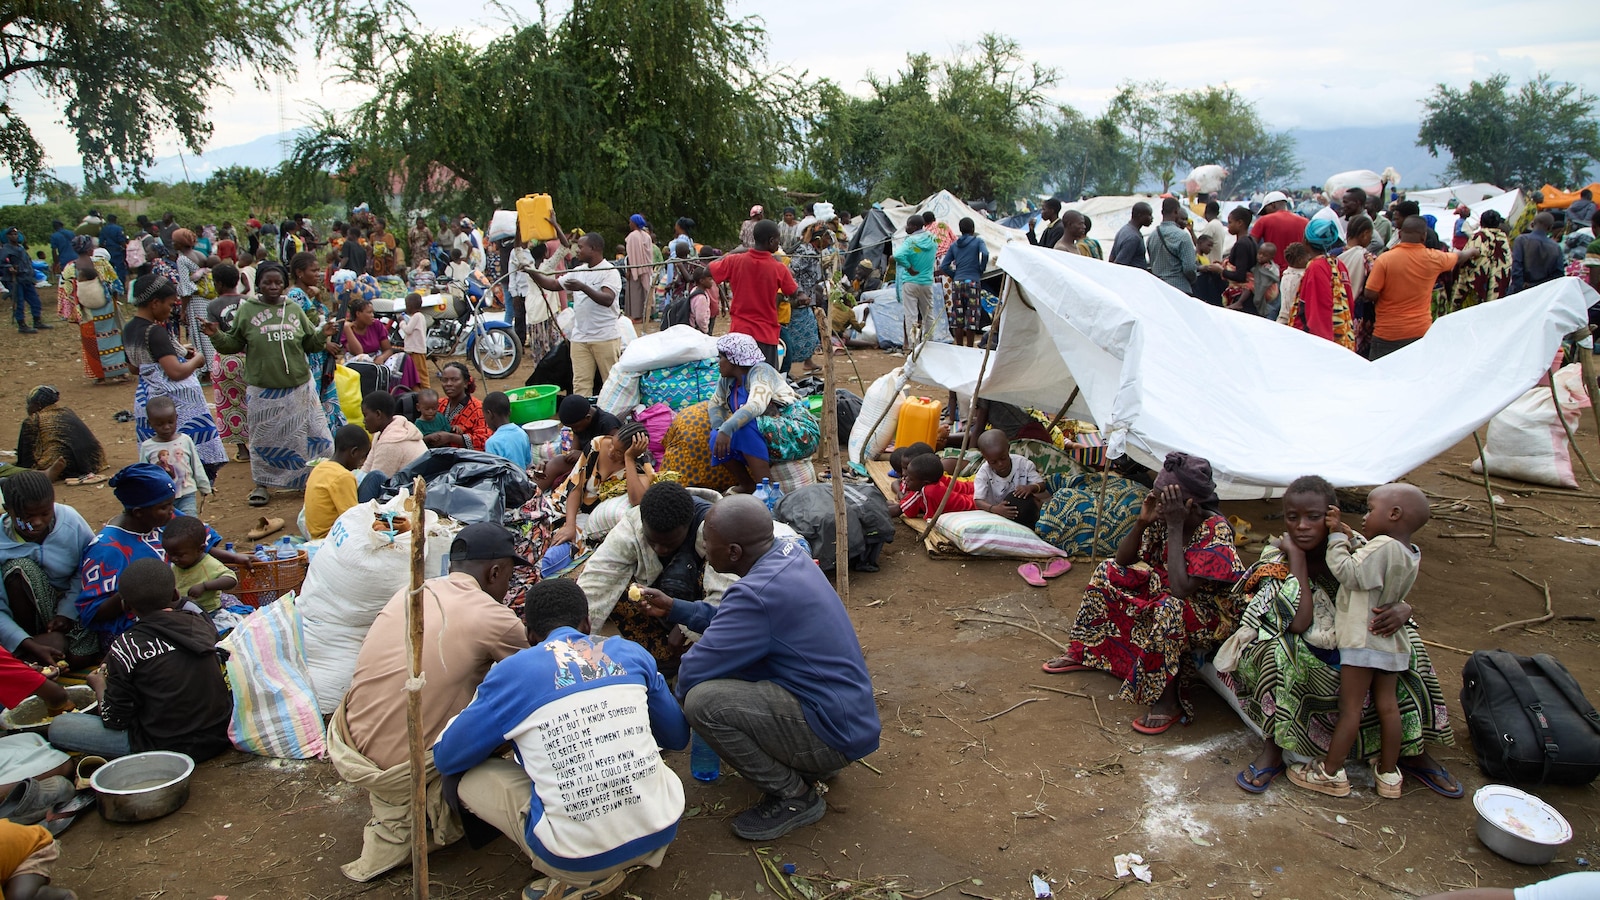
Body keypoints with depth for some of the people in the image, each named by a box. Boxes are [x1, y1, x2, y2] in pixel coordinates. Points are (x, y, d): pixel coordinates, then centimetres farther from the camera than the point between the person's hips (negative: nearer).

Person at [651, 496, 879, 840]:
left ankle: (794, 798, -3)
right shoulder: (788, 552, 1)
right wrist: (674, 608, 17)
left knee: (700, 700, -23)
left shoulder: (757, 593, -27)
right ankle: (811, 764, 19)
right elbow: (735, 621, 19)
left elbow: (692, 673, -21)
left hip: (836, 733, -10)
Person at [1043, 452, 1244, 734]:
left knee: (1169, 608, -39)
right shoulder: (1163, 518, -10)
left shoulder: (1216, 531, -29)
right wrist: (1142, 522, -19)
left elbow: (1181, 589, -39)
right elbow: (1122, 559, -3)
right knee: (1110, 572, 3)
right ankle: (1083, 651, 11)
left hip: (1211, 612, -8)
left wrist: (1175, 528, -36)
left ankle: (1167, 701, -25)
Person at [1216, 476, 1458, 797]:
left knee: (1405, 640, -20)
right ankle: (1274, 746, -22)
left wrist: (1401, 611, -33)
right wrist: (1296, 556, -28)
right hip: (1296, 661, -3)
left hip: (1348, 649, 3)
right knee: (1277, 650, -35)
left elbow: (1396, 601, -7)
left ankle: (1414, 750, -7)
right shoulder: (1277, 561, -18)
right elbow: (1299, 623, -32)